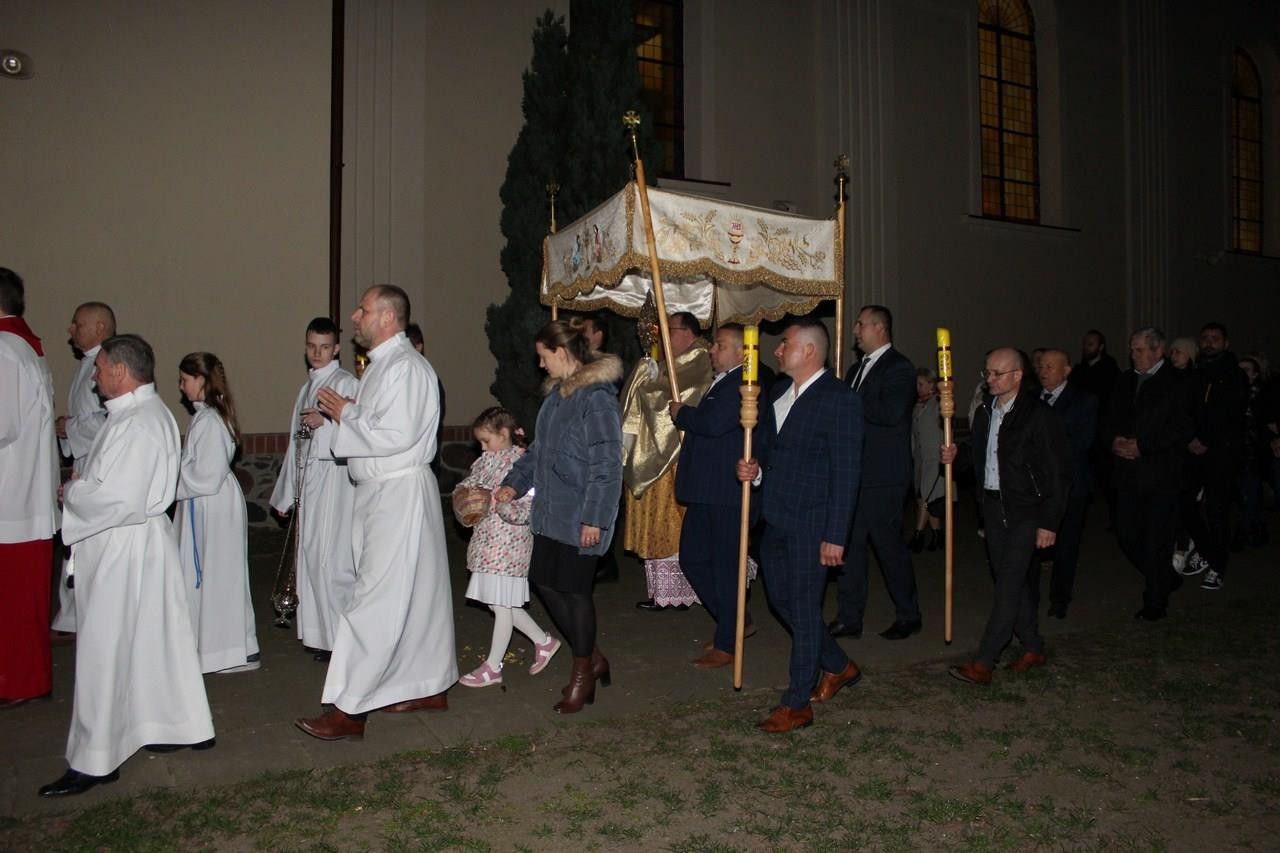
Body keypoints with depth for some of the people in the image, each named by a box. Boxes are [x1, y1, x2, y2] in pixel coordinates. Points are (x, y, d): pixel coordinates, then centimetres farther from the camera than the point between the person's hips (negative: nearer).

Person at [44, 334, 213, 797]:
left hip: (122, 551, -10)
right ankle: (187, 727, 28)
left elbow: (119, 499, -26)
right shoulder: (152, 412, 12)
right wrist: (84, 484, 6)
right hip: (146, 539, 10)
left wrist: (72, 493, -10)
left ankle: (95, 761, 12)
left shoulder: (136, 424, -21)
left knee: (106, 654, 0)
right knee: (156, 643, 17)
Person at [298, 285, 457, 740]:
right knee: (415, 592, 15)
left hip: (399, 494, -10)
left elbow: (396, 435, -25)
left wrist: (346, 413, -13)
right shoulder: (381, 364, 16)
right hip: (381, 491, 10)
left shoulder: (405, 367, -16)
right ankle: (429, 688, 26)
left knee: (378, 598, -6)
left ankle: (349, 710, 0)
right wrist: (342, 413, 6)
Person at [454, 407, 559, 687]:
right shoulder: (487, 461, 10)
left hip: (509, 545, -9)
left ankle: (493, 667, 13)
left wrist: (497, 501, -29)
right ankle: (543, 641, 29)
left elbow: (526, 511, -19)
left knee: (502, 605, 2)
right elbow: (466, 484, 16)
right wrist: (463, 494, -5)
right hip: (487, 541, 9)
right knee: (500, 603, 14)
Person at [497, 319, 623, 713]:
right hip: (550, 512, 9)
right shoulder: (558, 393, 11)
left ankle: (582, 674, 22)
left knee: (573, 589, 1)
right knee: (544, 581, 12)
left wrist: (594, 518, -20)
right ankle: (593, 658, 29)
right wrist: (515, 483, 16)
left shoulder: (597, 398, -17)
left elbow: (607, 465, -19)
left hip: (580, 518, -9)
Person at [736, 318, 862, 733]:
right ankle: (838, 666, 38)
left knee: (804, 609, 1)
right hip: (776, 519, 8)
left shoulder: (840, 399, -14)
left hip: (811, 523, -8)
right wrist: (753, 468, -2)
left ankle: (797, 705, 14)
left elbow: (846, 473, -16)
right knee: (781, 598, 17)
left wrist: (835, 536, -18)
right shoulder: (778, 392, 11)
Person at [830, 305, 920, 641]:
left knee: (889, 544, 2)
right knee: (850, 544, 9)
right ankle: (849, 619, 17)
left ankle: (908, 616, 19)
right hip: (854, 472, 8)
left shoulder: (899, 368, -9)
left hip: (883, 475, -8)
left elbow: (891, 413, -23)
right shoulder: (857, 369, 18)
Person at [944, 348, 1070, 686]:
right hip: (994, 506, 7)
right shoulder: (986, 412, 9)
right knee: (1013, 581, 15)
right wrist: (954, 456, -4)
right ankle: (1034, 648, 30)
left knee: (1009, 582, -8)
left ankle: (984, 663, -8)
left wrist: (1049, 523, -14)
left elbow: (1057, 474, -12)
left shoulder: (1039, 415, -13)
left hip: (1026, 510, -7)